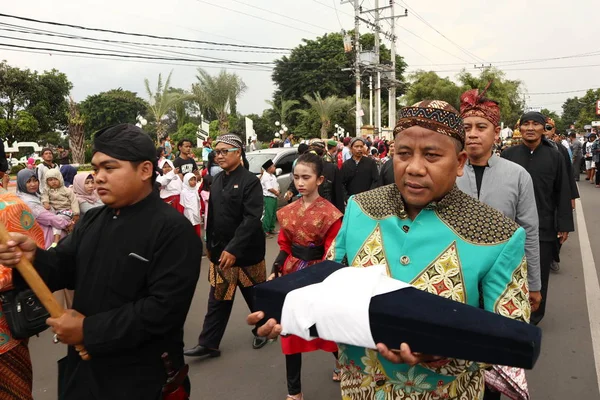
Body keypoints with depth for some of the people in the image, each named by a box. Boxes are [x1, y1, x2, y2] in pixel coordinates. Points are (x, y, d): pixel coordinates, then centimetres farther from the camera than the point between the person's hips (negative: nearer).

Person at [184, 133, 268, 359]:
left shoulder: (250, 181, -13)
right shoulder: (216, 180, 7)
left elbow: (252, 219, -20)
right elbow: (211, 215, 13)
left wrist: (233, 249, -25)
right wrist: (210, 245, 12)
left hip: (245, 252, -5)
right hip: (220, 251, 5)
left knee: (255, 297, 12)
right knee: (217, 299, 11)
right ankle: (208, 343, 19)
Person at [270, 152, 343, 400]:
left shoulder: (330, 213, -12)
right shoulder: (288, 211, 3)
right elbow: (284, 247, 8)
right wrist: (276, 272, -3)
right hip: (291, 274, 5)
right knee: (290, 330, 8)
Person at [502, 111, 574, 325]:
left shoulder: (555, 156, 0)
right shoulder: (508, 154, -1)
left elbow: (563, 193, 1)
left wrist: (564, 225, -2)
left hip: (544, 227, 0)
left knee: (539, 274, 10)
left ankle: (533, 317, 28)